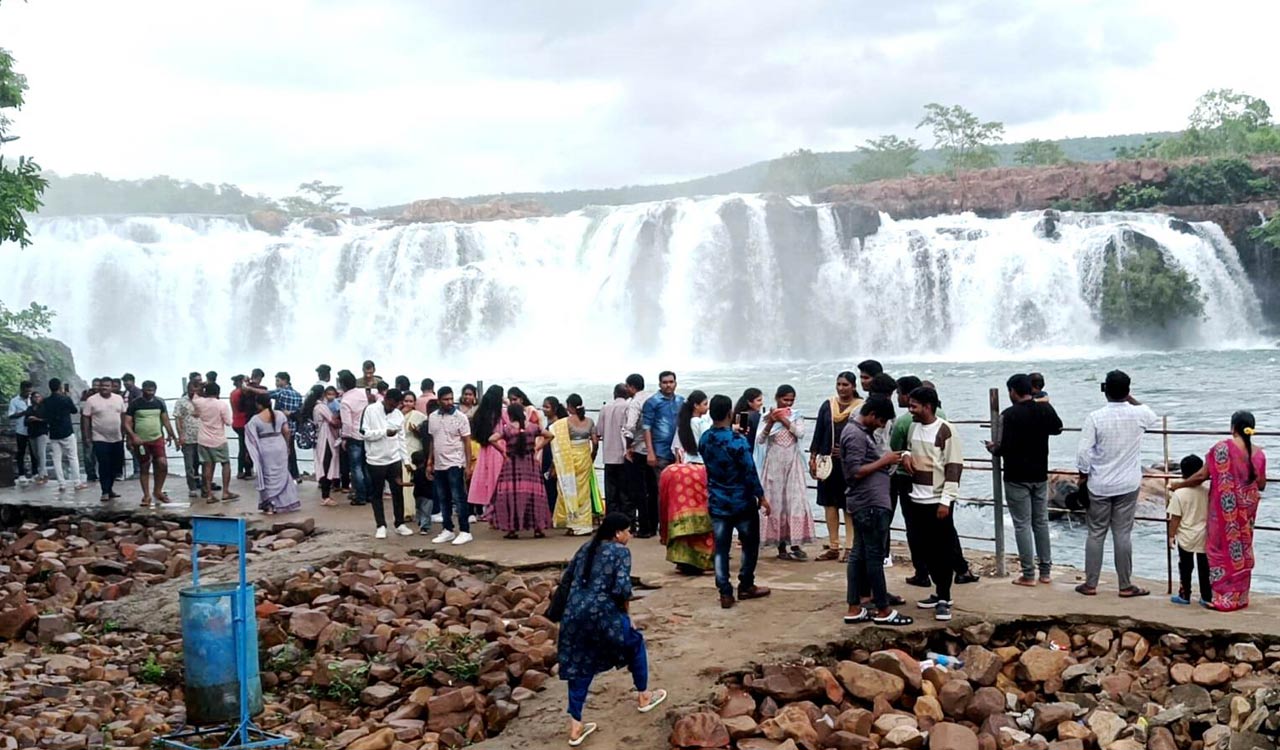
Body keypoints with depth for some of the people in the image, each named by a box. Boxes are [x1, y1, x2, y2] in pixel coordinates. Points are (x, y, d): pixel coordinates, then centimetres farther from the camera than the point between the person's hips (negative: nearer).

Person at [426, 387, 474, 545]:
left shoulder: (460, 417, -8)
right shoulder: (432, 417, 7)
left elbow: (467, 442, -7)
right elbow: (432, 441, 14)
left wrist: (468, 465, -11)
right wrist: (429, 463, 12)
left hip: (455, 464, -5)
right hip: (439, 465, 5)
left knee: (458, 499, -5)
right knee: (443, 500, 10)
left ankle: (465, 531, 0)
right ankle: (448, 530, 19)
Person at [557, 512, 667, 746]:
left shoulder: (585, 548, 17)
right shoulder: (620, 551, -3)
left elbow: (566, 580, 19)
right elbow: (622, 587, -15)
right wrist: (626, 605, 2)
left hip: (574, 614, 6)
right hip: (602, 613, -6)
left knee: (580, 666, 15)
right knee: (635, 645, 22)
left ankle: (575, 726, 13)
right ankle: (643, 697, 36)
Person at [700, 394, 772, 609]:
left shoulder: (704, 439, -1)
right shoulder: (738, 440, -19)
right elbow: (750, 472, -16)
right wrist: (762, 497, -5)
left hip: (716, 504, 4)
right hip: (742, 502, -4)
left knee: (721, 548, 6)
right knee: (750, 544, 14)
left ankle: (725, 593, 3)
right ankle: (746, 586, 22)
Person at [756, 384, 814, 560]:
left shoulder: (796, 415, 6)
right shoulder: (768, 417, 2)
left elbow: (800, 433, -9)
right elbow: (760, 440, -7)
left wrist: (785, 420, -14)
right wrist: (771, 423, -20)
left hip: (793, 462, 1)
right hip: (774, 462, -1)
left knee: (796, 500, -7)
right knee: (776, 501, 1)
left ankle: (795, 544, -7)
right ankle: (781, 546, 7)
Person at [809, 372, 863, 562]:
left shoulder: (861, 407, -4)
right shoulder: (828, 405, 7)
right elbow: (818, 433, 9)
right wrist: (812, 457, 5)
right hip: (828, 461, 4)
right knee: (829, 502, 7)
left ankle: (849, 546, 6)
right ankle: (834, 546, 14)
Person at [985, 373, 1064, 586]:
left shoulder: (1009, 415, -17)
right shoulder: (1045, 409, 1)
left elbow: (1005, 448, -21)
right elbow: (1057, 428, 21)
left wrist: (993, 449, -1)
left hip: (1017, 478, -5)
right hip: (1040, 475, 6)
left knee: (1022, 525, 0)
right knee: (1041, 522, 14)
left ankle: (1028, 575, 3)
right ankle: (1045, 571, 18)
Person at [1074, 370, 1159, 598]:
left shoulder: (1095, 418, -13)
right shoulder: (1139, 414, -7)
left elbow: (1083, 453, -13)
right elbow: (1154, 418, 19)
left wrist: (1083, 476, 4)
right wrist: (1129, 398, 16)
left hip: (1099, 485, -1)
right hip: (1128, 485, 1)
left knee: (1096, 533, 8)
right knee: (1122, 534, 5)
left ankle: (1090, 584, 13)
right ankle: (1126, 586, 11)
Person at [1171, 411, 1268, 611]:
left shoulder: (1222, 448, -13)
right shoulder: (1258, 454, -1)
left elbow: (1202, 476, -12)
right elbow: (1261, 485, 5)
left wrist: (1179, 485, 2)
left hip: (1225, 509, -4)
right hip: (1247, 510, 4)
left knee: (1223, 548, 5)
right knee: (1242, 550, 14)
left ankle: (1223, 598, 5)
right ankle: (1240, 597, 20)